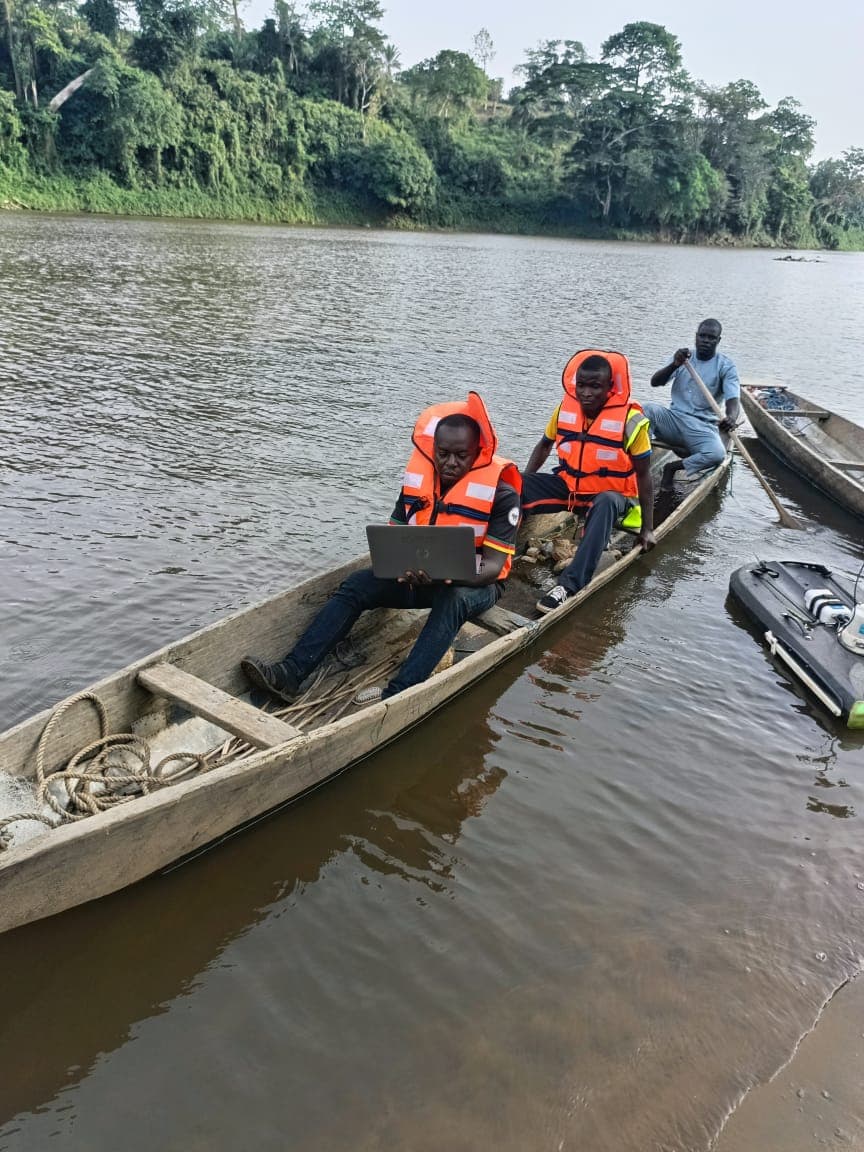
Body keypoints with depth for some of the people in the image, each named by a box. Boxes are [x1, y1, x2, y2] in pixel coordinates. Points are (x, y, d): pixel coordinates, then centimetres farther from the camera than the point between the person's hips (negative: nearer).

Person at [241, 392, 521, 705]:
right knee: (356, 585, -15)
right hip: (420, 575, 5)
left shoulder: (501, 494, -17)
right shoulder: (417, 478, -2)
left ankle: (396, 696, -49)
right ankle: (290, 674, -24)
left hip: (474, 583, -4)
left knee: (453, 600, -39)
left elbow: (492, 566, -21)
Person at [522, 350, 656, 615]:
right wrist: (524, 487, 5)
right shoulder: (565, 408, -5)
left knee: (605, 503, -41)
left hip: (611, 496, -5)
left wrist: (647, 528, -10)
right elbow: (544, 446, 14)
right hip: (568, 486, 5)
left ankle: (570, 584, -49)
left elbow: (643, 476, -10)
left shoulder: (630, 419, -16)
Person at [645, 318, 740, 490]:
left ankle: (673, 467, -10)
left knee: (717, 454, -33)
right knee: (649, 408, -29)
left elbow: (733, 399, -14)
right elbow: (655, 382, -2)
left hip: (703, 427, -2)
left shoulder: (726, 366, 1)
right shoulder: (683, 357, 11)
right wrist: (674, 365, -22)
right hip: (674, 418, 2)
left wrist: (731, 418, -38)